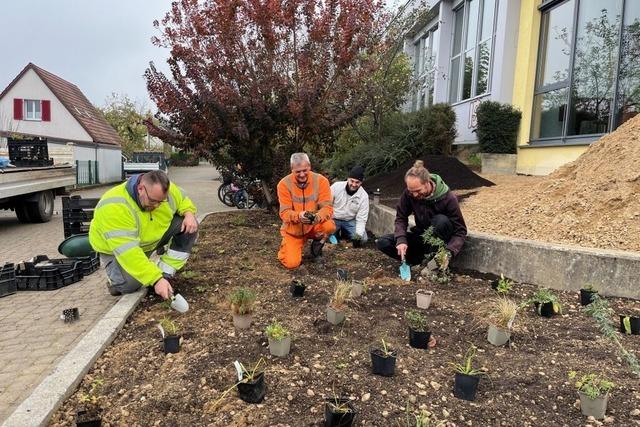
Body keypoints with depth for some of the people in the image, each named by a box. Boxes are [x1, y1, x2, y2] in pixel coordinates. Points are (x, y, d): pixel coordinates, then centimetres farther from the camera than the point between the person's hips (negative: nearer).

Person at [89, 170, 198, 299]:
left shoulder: (164, 189, -19)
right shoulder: (115, 207, -37)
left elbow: (183, 201, 2)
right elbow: (127, 252, -41)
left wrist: (189, 214, -22)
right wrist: (155, 279, -45)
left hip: (151, 242, 6)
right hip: (116, 249, -6)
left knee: (189, 226, -14)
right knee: (130, 284, -34)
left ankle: (164, 274, -7)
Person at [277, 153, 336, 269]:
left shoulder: (321, 180, -13)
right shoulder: (284, 184, -14)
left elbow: (327, 207, -16)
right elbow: (284, 213, -17)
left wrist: (318, 216, -39)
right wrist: (298, 216, -39)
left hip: (314, 226, 1)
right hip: (293, 230, 0)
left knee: (330, 226, -32)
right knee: (291, 264, -16)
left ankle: (317, 243, 3)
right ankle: (288, 247, 21)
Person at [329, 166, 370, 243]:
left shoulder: (364, 196, -13)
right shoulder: (336, 186, -17)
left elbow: (361, 219, -12)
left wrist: (358, 234, -27)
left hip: (350, 221, 2)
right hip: (333, 219, -2)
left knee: (362, 239, -13)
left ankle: (345, 233, 17)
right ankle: (335, 232, 12)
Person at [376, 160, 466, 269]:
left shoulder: (448, 198, -24)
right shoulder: (408, 193, -16)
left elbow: (460, 230, -21)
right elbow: (401, 217, -6)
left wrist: (449, 252, -38)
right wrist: (401, 240, -24)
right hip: (421, 237, 4)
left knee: (441, 220, -36)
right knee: (383, 242, -15)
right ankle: (425, 261, -13)